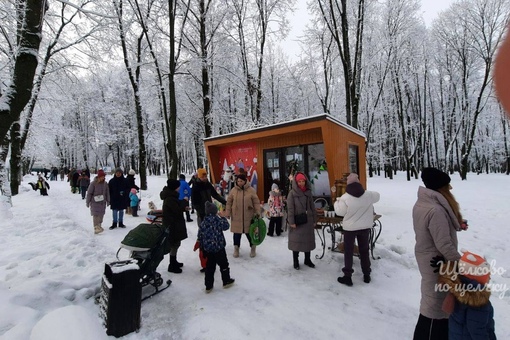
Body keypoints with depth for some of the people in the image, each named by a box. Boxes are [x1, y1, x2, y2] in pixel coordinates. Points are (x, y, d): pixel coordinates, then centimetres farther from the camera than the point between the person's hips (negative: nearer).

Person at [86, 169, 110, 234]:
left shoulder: (105, 183, 4)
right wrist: (87, 202, -4)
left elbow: (107, 193, 12)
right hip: (95, 202, -5)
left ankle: (99, 226, 25)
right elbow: (89, 193, -6)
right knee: (96, 215, -12)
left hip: (102, 202, 5)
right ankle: (96, 228, -15)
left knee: (101, 215, 9)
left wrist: (108, 201, 12)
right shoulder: (93, 183, -9)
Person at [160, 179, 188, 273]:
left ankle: (174, 262, 35)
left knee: (175, 244, 20)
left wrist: (183, 207, 0)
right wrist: (184, 201, -13)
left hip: (174, 224, 10)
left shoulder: (171, 196, 10)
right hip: (172, 225, -10)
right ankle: (172, 266, 11)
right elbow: (178, 210, -25)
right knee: (174, 244, -1)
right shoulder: (170, 199, -23)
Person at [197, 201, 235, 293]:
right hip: (219, 247, -4)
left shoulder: (203, 223, 1)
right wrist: (223, 218, 7)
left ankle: (208, 286, 20)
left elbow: (200, 236, 6)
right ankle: (226, 281, 28)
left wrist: (202, 247, 17)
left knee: (209, 266, 14)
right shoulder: (217, 219, -15)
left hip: (207, 249, 5)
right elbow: (225, 226, -7)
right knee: (223, 264, 14)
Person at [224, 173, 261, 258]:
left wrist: (258, 213, -6)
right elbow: (229, 202, 4)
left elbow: (256, 202, -2)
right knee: (237, 232, 10)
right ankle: (236, 248, 29)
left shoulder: (251, 190, -6)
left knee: (250, 232, 9)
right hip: (236, 216, 1)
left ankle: (253, 248, 30)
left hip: (248, 216, -1)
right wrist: (227, 213, 1)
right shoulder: (233, 190, -2)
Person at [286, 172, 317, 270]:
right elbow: (290, 208, -10)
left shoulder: (308, 192, 6)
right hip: (297, 221, -4)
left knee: (308, 240, 13)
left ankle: (307, 259, 30)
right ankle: (296, 261, 18)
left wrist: (314, 220, 6)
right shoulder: (292, 193, -7)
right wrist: (291, 222, -15)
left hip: (308, 220, 4)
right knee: (296, 241, 3)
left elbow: (312, 207, 9)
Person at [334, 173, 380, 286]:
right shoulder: (368, 194, -7)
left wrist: (337, 202, 8)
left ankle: (347, 277, 15)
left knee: (348, 251, 9)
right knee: (364, 250, 18)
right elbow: (377, 196, 15)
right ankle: (366, 275, 30)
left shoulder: (345, 197, -19)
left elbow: (339, 212, -10)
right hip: (365, 227, 3)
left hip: (350, 227, -3)